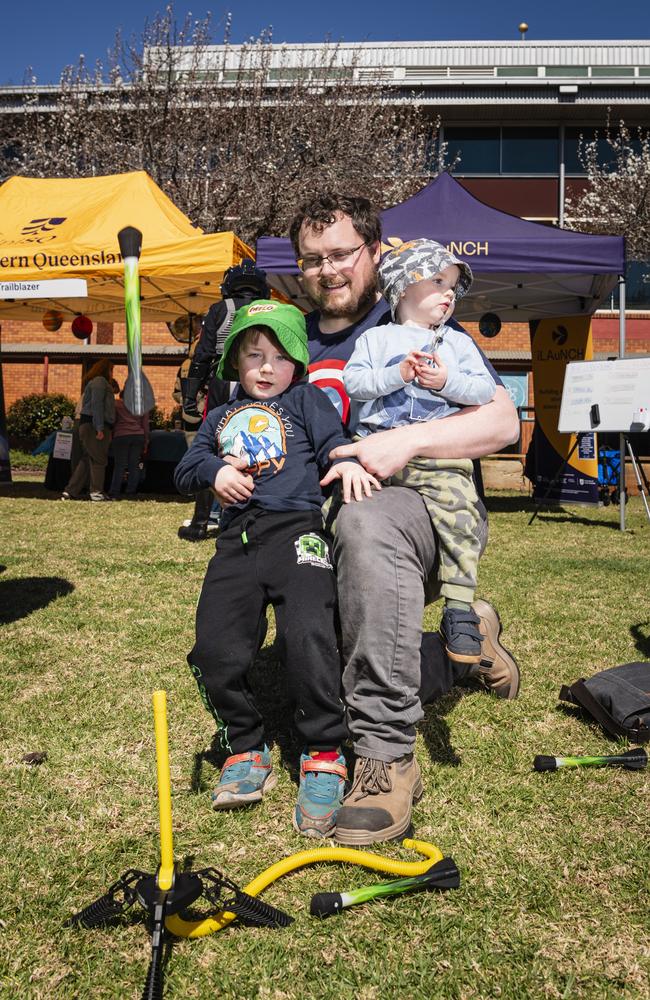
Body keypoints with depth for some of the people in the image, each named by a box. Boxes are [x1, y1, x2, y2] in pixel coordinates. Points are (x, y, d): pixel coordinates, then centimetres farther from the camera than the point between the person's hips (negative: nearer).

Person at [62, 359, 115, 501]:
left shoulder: (95, 382, 27)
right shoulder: (100, 381, -6)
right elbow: (96, 405, -17)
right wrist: (100, 428, -23)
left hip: (87, 425, 10)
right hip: (94, 426, -10)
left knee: (86, 460, 9)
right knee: (98, 459, -5)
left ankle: (70, 492, 6)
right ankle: (96, 492, -1)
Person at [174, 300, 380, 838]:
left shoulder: (305, 399, 20)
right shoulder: (221, 416, 30)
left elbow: (331, 436, 4)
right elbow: (185, 469, 23)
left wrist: (346, 460, -20)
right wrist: (215, 470, 1)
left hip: (295, 527, -4)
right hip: (237, 537, 4)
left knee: (308, 635, -25)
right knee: (215, 649, -11)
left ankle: (324, 754, -8)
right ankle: (245, 748, 11)